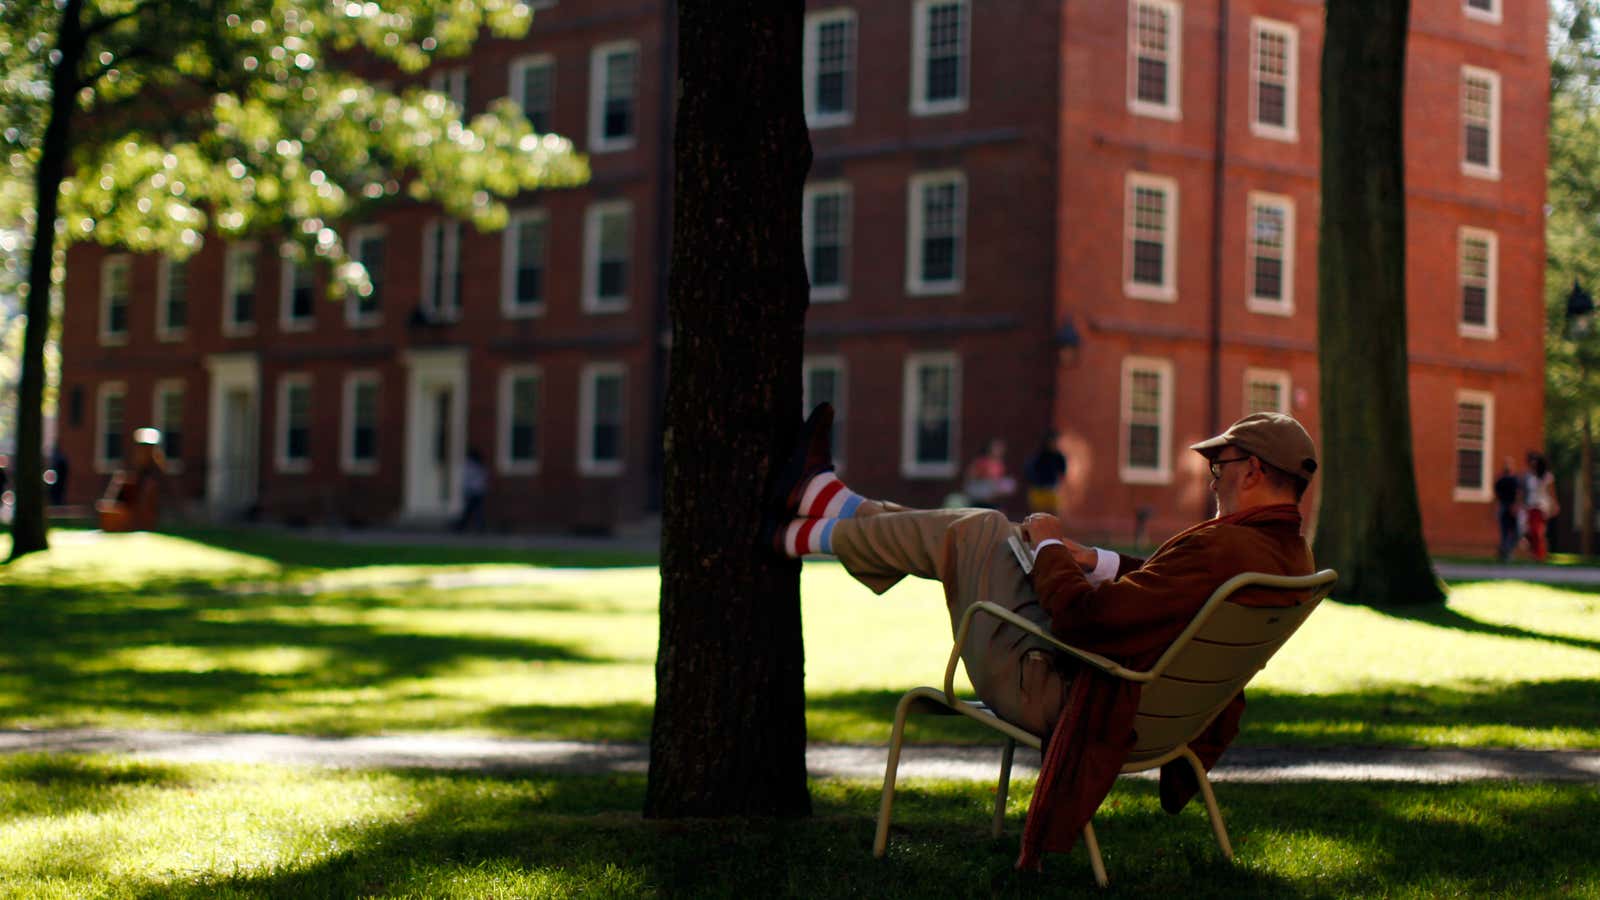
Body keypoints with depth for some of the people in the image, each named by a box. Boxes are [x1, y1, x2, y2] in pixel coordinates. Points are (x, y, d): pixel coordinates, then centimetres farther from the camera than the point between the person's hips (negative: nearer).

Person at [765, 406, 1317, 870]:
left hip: (1048, 692, -9)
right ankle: (818, 498, 33)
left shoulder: (1221, 552, -30)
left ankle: (799, 536, 25)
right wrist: (1091, 560, 11)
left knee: (975, 531, 6)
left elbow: (1082, 618, -30)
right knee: (984, 532, 18)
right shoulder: (1290, 555, 0)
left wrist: (1049, 547, -12)